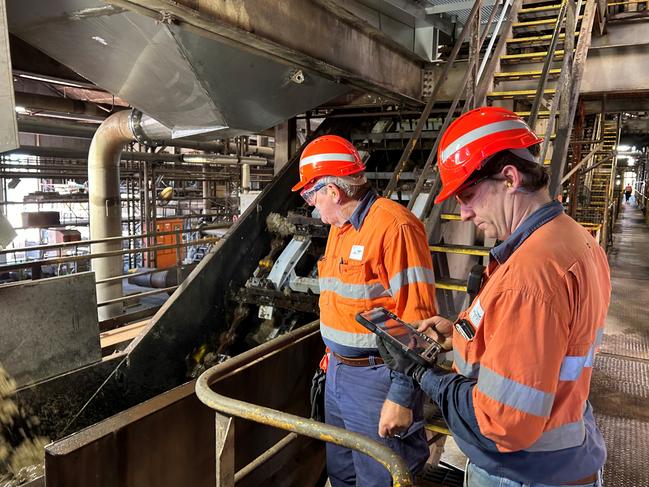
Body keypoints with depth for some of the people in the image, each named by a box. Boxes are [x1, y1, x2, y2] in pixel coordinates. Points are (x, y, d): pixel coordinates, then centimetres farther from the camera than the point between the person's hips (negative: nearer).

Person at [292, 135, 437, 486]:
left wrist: (401, 396, -23)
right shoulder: (338, 228, 10)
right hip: (338, 373, 9)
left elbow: (416, 318, -24)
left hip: (377, 379, -9)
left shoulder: (394, 226, -20)